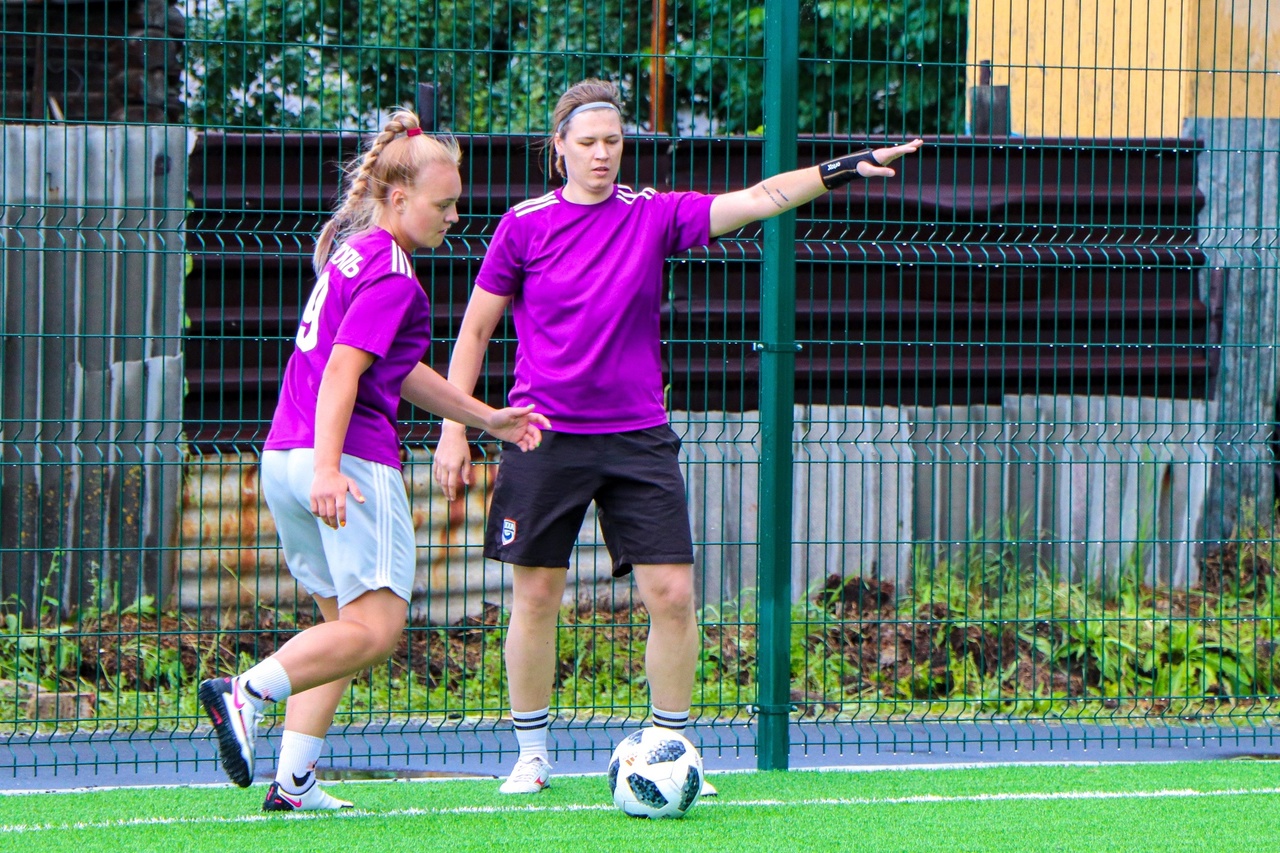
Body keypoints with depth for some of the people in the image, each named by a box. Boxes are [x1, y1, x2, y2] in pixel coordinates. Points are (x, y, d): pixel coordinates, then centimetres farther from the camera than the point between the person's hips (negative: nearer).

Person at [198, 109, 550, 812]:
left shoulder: (350, 253, 21)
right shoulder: (392, 275, -10)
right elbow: (342, 369, -20)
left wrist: (486, 418, 31)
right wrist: (327, 469, -29)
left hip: (284, 458, 10)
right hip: (352, 460, -10)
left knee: (344, 623, 15)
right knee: (377, 627, -11)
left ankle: (294, 781, 6)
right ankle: (246, 693, -25)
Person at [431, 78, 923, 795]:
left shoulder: (654, 216, 2)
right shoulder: (524, 226, 0)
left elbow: (756, 200, -8)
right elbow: (474, 331, 6)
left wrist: (836, 172, -23)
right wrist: (454, 432, 3)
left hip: (639, 438, 1)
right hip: (546, 437, -1)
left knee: (673, 594, -5)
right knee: (536, 597, 2)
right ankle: (532, 755, 15)